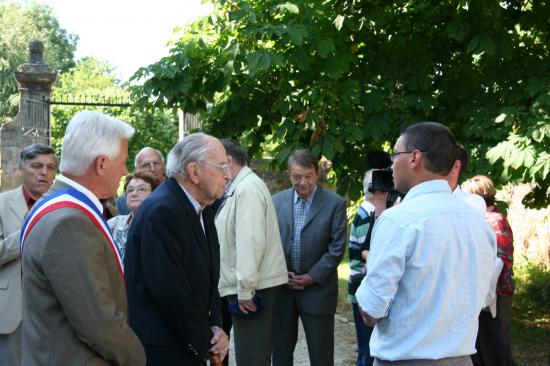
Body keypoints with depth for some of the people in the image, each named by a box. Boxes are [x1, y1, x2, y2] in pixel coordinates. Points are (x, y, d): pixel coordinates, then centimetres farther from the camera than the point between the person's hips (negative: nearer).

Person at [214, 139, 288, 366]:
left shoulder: (248, 187, -14)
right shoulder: (238, 187, 15)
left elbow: (251, 241, -21)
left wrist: (245, 288, -21)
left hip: (253, 287, -10)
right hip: (248, 285, 10)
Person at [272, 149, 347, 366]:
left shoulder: (334, 203, -5)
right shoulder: (277, 201, 5)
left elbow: (337, 247, -8)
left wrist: (312, 277, -12)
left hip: (318, 289, -3)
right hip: (282, 289, 3)